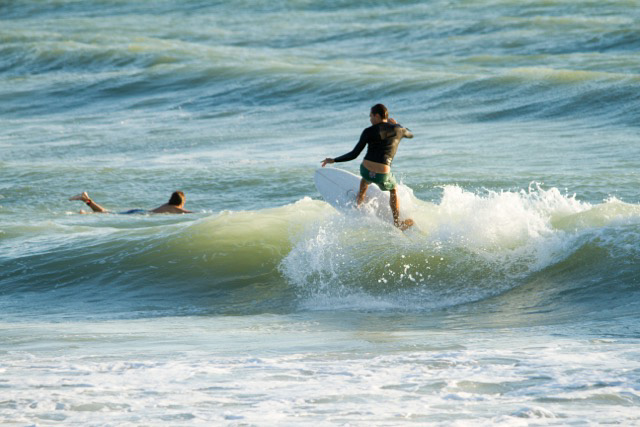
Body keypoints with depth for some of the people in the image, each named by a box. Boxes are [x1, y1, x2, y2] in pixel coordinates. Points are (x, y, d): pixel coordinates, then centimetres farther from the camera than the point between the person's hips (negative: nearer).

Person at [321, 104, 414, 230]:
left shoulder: (369, 132, -1)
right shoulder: (397, 130, 5)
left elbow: (354, 154, -1)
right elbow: (410, 134, 30)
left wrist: (333, 160, 9)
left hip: (366, 170, 0)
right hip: (382, 176, 0)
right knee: (393, 189, 32)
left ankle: (360, 200, 60)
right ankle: (397, 223, 34)